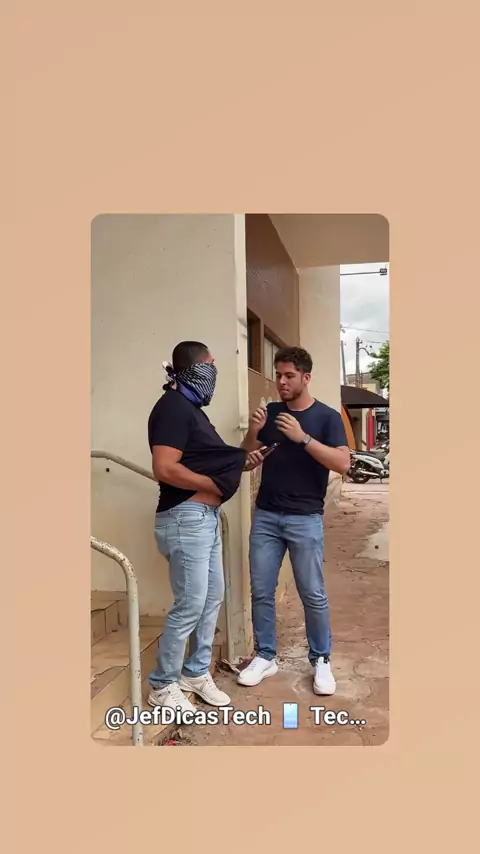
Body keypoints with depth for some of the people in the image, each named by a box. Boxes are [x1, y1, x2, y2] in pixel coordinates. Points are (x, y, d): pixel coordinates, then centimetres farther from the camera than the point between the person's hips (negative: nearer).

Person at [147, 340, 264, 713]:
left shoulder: (192, 408, 16)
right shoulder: (173, 407, -15)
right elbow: (165, 469, -25)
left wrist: (241, 463, 7)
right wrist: (214, 484, -17)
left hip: (207, 516, 10)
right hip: (185, 518, -10)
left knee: (213, 597, 15)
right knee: (191, 604, -3)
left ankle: (196, 672, 30)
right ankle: (162, 685, 14)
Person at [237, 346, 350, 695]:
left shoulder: (327, 417, -3)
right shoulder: (270, 412, 8)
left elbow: (343, 463, -16)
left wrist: (302, 438, -24)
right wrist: (253, 432, -10)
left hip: (305, 519, -3)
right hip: (265, 515, 4)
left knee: (313, 595, 4)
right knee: (261, 592, 8)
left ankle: (321, 660, 22)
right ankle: (265, 656, 24)